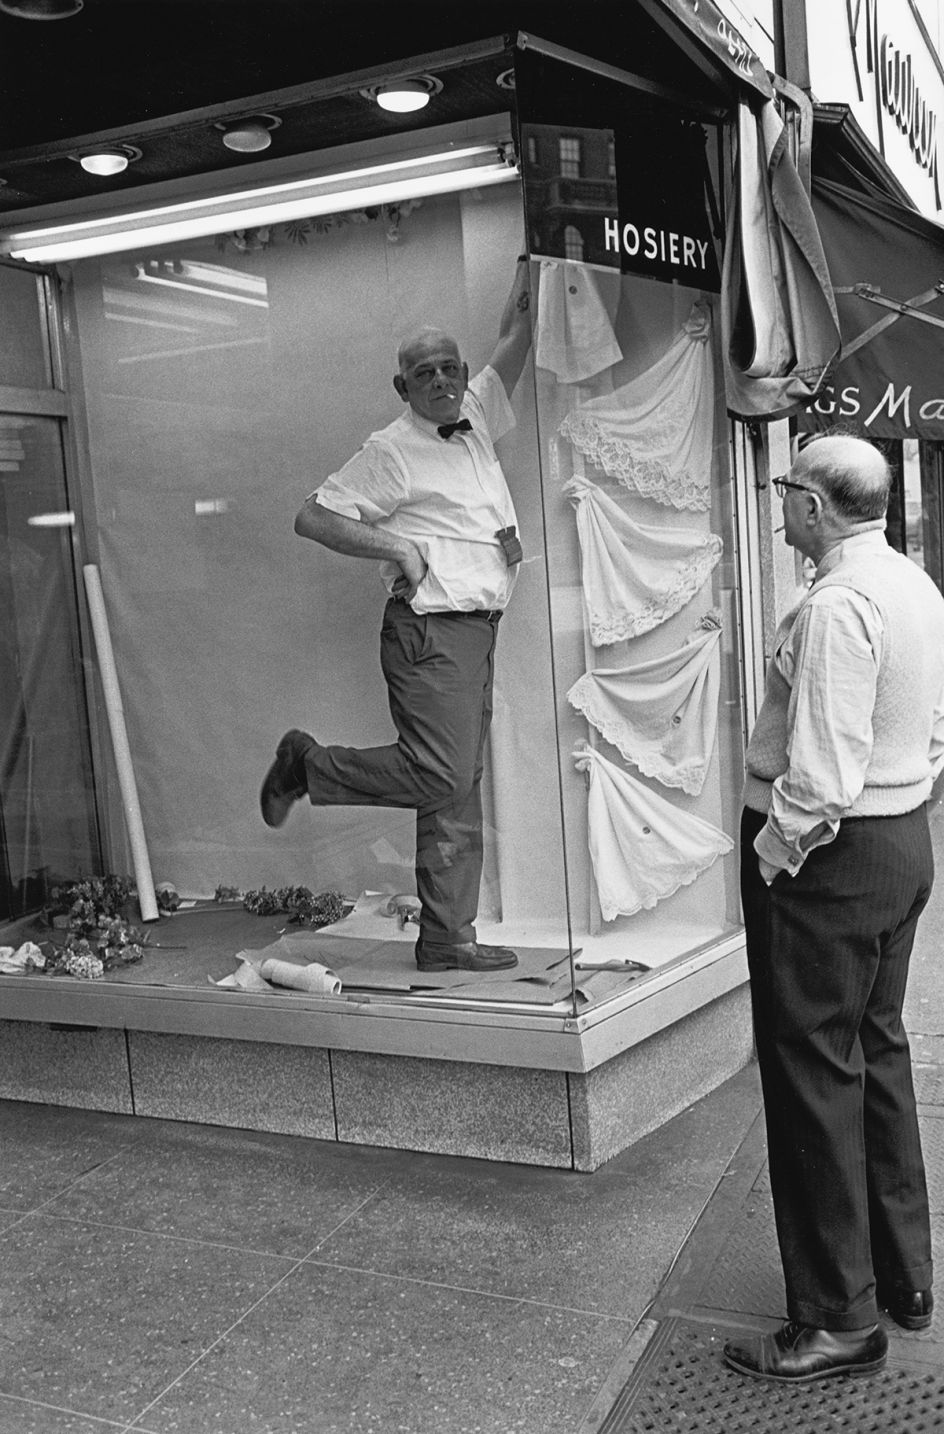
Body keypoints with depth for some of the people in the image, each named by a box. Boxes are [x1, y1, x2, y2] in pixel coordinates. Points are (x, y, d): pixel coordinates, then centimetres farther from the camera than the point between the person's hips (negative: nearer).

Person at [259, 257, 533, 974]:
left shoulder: (475, 421, 16)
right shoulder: (392, 451, -3)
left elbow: (514, 339, 27)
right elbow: (312, 517, -5)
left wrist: (530, 263, 20)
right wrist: (396, 547, -11)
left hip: (476, 630, 7)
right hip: (430, 630, -7)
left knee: (460, 787, 6)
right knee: (440, 774, -13)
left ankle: (448, 938, 10)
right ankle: (309, 765, 8)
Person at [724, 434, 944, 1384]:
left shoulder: (837, 606, -22)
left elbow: (821, 776, -26)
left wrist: (773, 855, -13)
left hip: (827, 854, -10)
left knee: (813, 1072, 1)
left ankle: (840, 1320, 14)